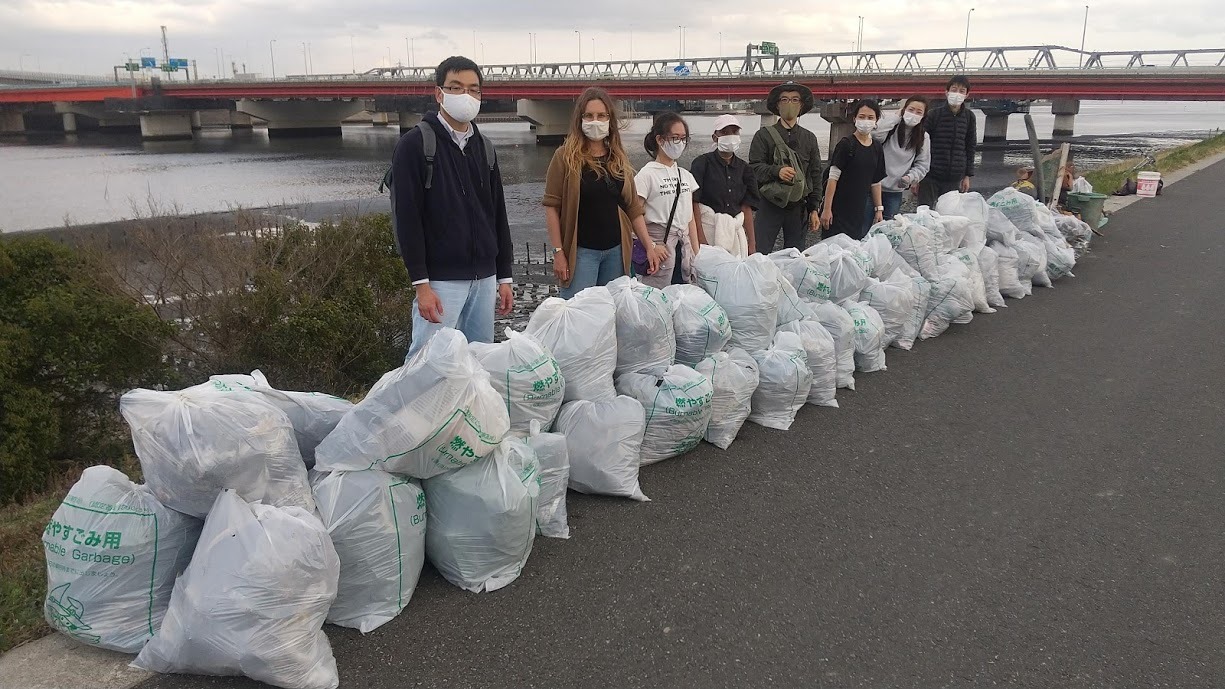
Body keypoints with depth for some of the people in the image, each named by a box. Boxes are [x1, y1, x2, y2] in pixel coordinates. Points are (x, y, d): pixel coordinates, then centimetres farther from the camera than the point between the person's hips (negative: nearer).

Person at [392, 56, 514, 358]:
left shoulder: (485, 149, 14)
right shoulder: (415, 144, -4)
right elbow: (407, 218, -10)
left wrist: (504, 277, 12)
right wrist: (421, 283, -16)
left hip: (485, 278, 6)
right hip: (440, 279, -6)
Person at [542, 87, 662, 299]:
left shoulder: (619, 158, 10)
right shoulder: (566, 156, -3)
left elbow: (633, 207, 12)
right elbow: (552, 207, -6)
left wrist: (650, 245, 5)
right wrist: (558, 252, -11)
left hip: (616, 250, 5)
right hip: (581, 251, -4)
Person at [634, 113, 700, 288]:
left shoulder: (686, 175, 12)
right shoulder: (647, 175, -7)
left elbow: (691, 218, 14)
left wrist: (697, 254, 10)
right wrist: (650, 248, -16)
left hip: (684, 246, 6)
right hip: (659, 243, -6)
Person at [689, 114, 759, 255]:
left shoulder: (743, 168, 12)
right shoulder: (702, 163, -2)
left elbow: (747, 208, 8)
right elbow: (694, 204, -9)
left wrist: (751, 244, 1)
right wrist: (701, 240, -17)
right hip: (708, 228, -4)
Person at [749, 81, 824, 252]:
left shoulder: (809, 138, 14)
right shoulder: (764, 135, 4)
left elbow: (815, 175, 13)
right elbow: (754, 167, -5)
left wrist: (814, 209, 8)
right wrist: (776, 171, -24)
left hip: (798, 207, 3)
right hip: (769, 205, -3)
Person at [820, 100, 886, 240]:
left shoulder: (877, 148, 9)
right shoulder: (846, 144, -8)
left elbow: (876, 182, 16)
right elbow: (833, 178, -10)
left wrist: (878, 209, 13)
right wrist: (826, 209, -14)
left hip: (859, 210, 6)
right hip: (838, 210, -5)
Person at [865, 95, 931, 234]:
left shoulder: (924, 137, 6)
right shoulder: (891, 126, -3)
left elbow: (922, 165, 7)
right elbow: (876, 135, -25)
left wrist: (910, 177, -13)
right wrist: (896, 116, -14)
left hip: (895, 191, 3)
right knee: (863, 229, 1)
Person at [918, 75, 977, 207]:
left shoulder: (969, 117, 7)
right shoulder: (934, 114, -2)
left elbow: (971, 147, 13)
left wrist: (967, 176, 9)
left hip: (954, 179, 2)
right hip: (930, 177, -2)